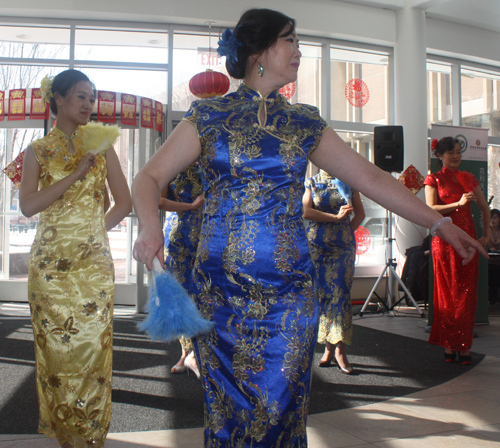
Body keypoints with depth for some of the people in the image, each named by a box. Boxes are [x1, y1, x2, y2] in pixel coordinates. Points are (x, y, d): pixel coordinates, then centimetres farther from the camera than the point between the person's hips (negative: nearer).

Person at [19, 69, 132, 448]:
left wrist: (92, 231, 1)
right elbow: (28, 205, -7)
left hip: (93, 262, 0)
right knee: (55, 348, 1)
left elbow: (125, 203, 9)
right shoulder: (38, 150, 7)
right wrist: (77, 173, -11)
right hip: (50, 262, 0)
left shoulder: (101, 146, 10)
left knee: (91, 346, -3)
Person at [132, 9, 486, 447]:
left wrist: (439, 222, 8)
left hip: (290, 291, 2)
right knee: (230, 409, 4)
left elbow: (370, 177, 11)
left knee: (279, 406, 3)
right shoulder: (209, 118, 3)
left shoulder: (304, 124, 11)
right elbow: (149, 177, 1)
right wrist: (151, 226, -20)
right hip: (222, 290, -2)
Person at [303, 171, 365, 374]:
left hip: (343, 245, 0)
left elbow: (360, 213, 14)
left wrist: (347, 231, 1)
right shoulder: (312, 182, 7)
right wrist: (336, 217, -11)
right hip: (317, 246, 0)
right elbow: (306, 212, -6)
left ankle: (340, 349, -5)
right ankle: (329, 347, 8)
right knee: (323, 294, 1)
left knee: (341, 294, -7)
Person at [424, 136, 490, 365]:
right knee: (447, 294, 0)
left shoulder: (469, 178, 14)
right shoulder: (433, 179, 2)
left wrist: (486, 234, 11)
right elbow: (431, 210, -10)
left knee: (467, 294, 1)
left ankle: (464, 346, 6)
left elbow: (484, 208, 18)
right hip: (445, 241, -3)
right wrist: (458, 203, -20)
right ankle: (448, 346, 6)